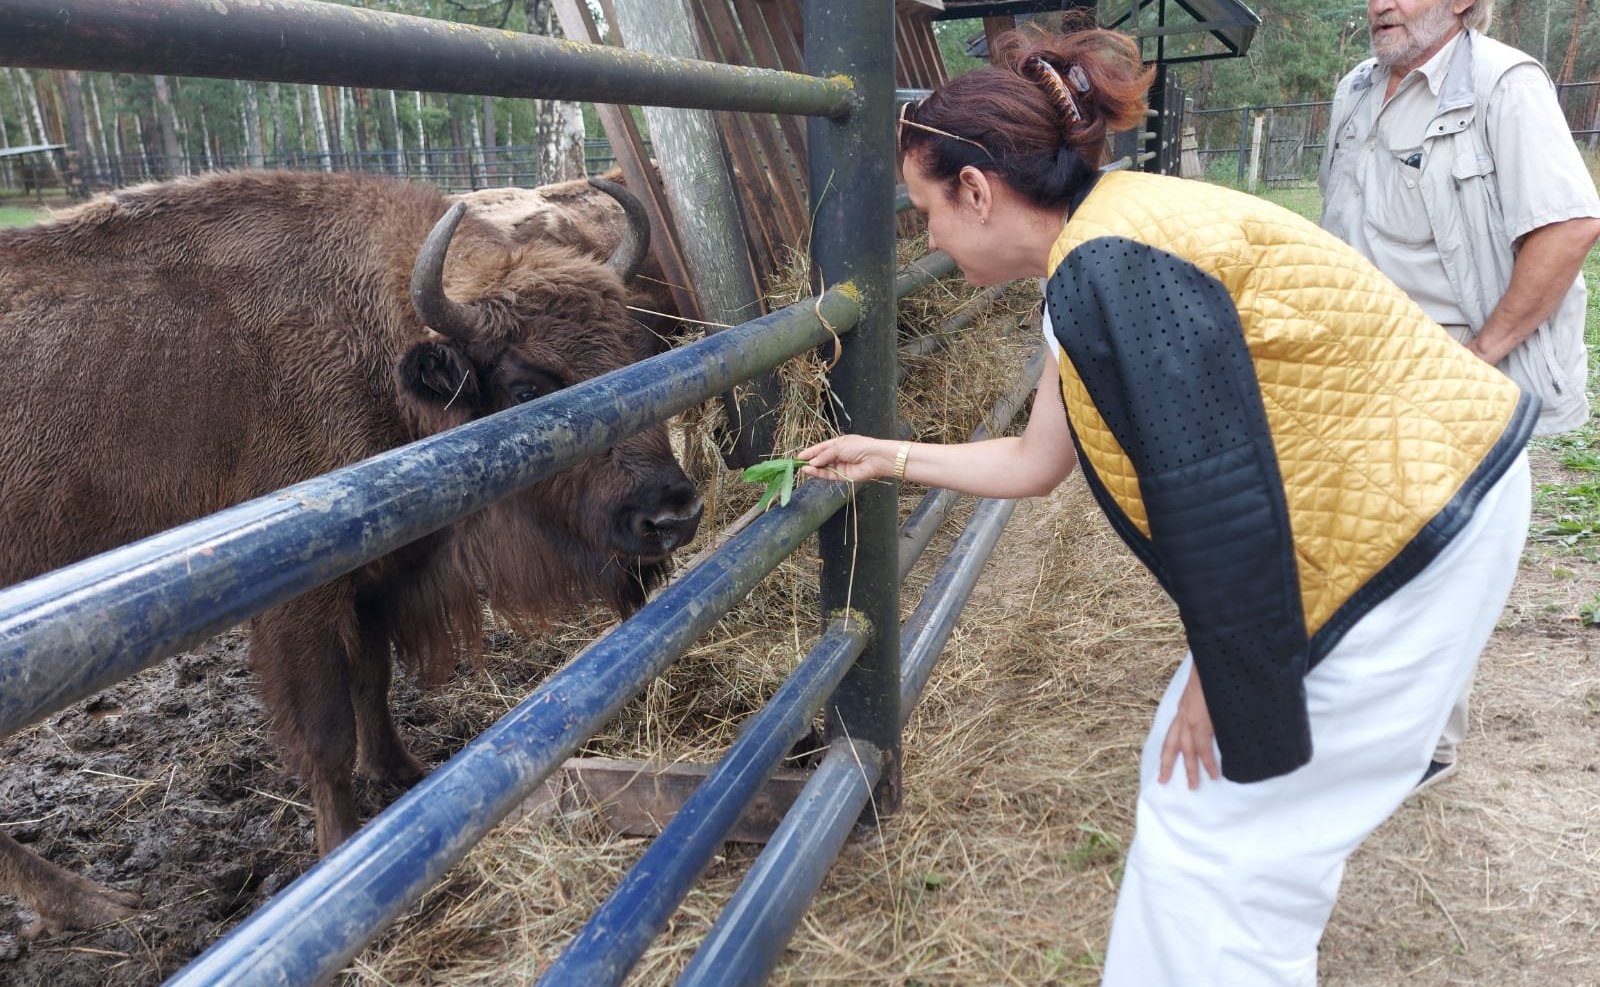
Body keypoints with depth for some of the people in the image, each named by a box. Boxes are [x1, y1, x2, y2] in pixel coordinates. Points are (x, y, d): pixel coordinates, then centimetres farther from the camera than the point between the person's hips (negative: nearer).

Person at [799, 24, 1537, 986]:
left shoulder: (1112, 268, -23)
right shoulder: (1107, 247, 9)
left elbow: (1218, 502, -25)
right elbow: (1034, 461, 17)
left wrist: (1222, 680, -13)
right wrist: (889, 457, 25)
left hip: (1414, 519, -9)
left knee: (1216, 829, 2)